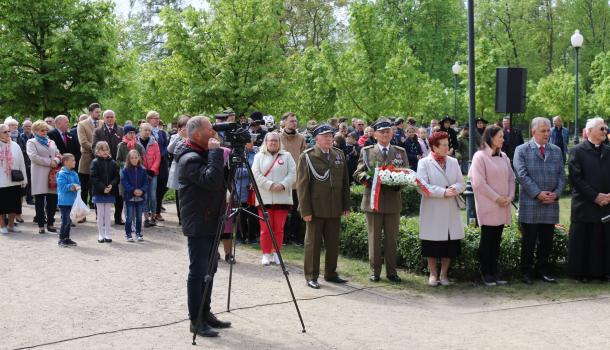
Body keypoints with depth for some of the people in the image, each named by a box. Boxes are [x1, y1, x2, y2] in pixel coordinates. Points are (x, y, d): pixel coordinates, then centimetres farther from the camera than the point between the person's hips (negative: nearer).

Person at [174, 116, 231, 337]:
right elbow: (211, 181, -30)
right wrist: (215, 152, -23)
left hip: (210, 222, 10)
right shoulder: (189, 159, -18)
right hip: (198, 225, -10)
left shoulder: (203, 153, 13)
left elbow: (220, 182, 20)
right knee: (198, 272, -5)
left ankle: (205, 313, 24)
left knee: (209, 270, 14)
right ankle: (196, 321, 1)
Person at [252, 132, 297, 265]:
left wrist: (282, 185, -14)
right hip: (264, 198, -1)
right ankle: (266, 254, 6)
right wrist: (270, 185, -14)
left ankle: (276, 253, 13)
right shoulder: (259, 156, 10)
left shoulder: (287, 156, 12)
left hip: (282, 198, 1)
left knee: (279, 228, 3)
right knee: (265, 228, -1)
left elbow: (292, 174, 2)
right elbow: (256, 174, -2)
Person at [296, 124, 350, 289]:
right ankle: (311, 276, 12)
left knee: (333, 243, 9)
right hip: (315, 208, -4)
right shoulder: (307, 156, -4)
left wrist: (346, 205, 8)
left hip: (335, 208, 5)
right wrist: (305, 210, -12)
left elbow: (345, 181, 14)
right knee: (313, 243, 4)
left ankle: (330, 273, 22)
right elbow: (302, 185, -7)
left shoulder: (339, 155, 11)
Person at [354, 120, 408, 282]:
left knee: (392, 238, 6)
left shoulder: (400, 152, 11)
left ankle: (391, 271, 15)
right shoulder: (366, 151, 6)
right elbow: (358, 173, 3)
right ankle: (375, 270, 12)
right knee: (374, 237, 4)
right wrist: (369, 178, -18)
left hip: (393, 200, 1)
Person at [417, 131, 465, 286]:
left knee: (450, 243, 4)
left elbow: (461, 183, 9)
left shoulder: (453, 162, 12)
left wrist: (454, 189, -14)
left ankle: (444, 274, 17)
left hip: (451, 210, 4)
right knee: (432, 244, 2)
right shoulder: (424, 163, -2)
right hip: (432, 211, -4)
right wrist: (443, 192, -19)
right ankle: (433, 274, 15)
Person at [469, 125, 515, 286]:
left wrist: (510, 197, -3)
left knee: (497, 239, 7)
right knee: (487, 239, 0)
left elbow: (511, 178, 13)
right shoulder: (480, 156, -8)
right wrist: (496, 198, -13)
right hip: (488, 206, -5)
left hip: (502, 206, 6)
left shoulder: (503, 156, 11)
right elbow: (479, 182, -12)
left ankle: (494, 271, 14)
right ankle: (486, 273, 7)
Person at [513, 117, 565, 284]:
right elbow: (522, 175, -9)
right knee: (528, 242, 2)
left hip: (551, 205, 4)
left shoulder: (556, 150, 13)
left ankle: (543, 270, 21)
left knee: (547, 241, 9)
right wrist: (538, 193, -16)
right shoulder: (522, 150, 0)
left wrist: (556, 193, -8)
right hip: (530, 205, -4)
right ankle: (526, 272, 12)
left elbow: (561, 175, 9)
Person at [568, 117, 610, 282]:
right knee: (583, 241, 1)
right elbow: (576, 178, -9)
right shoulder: (577, 151, -2)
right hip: (585, 205, -4)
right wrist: (595, 196, -13)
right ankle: (581, 272, 10)